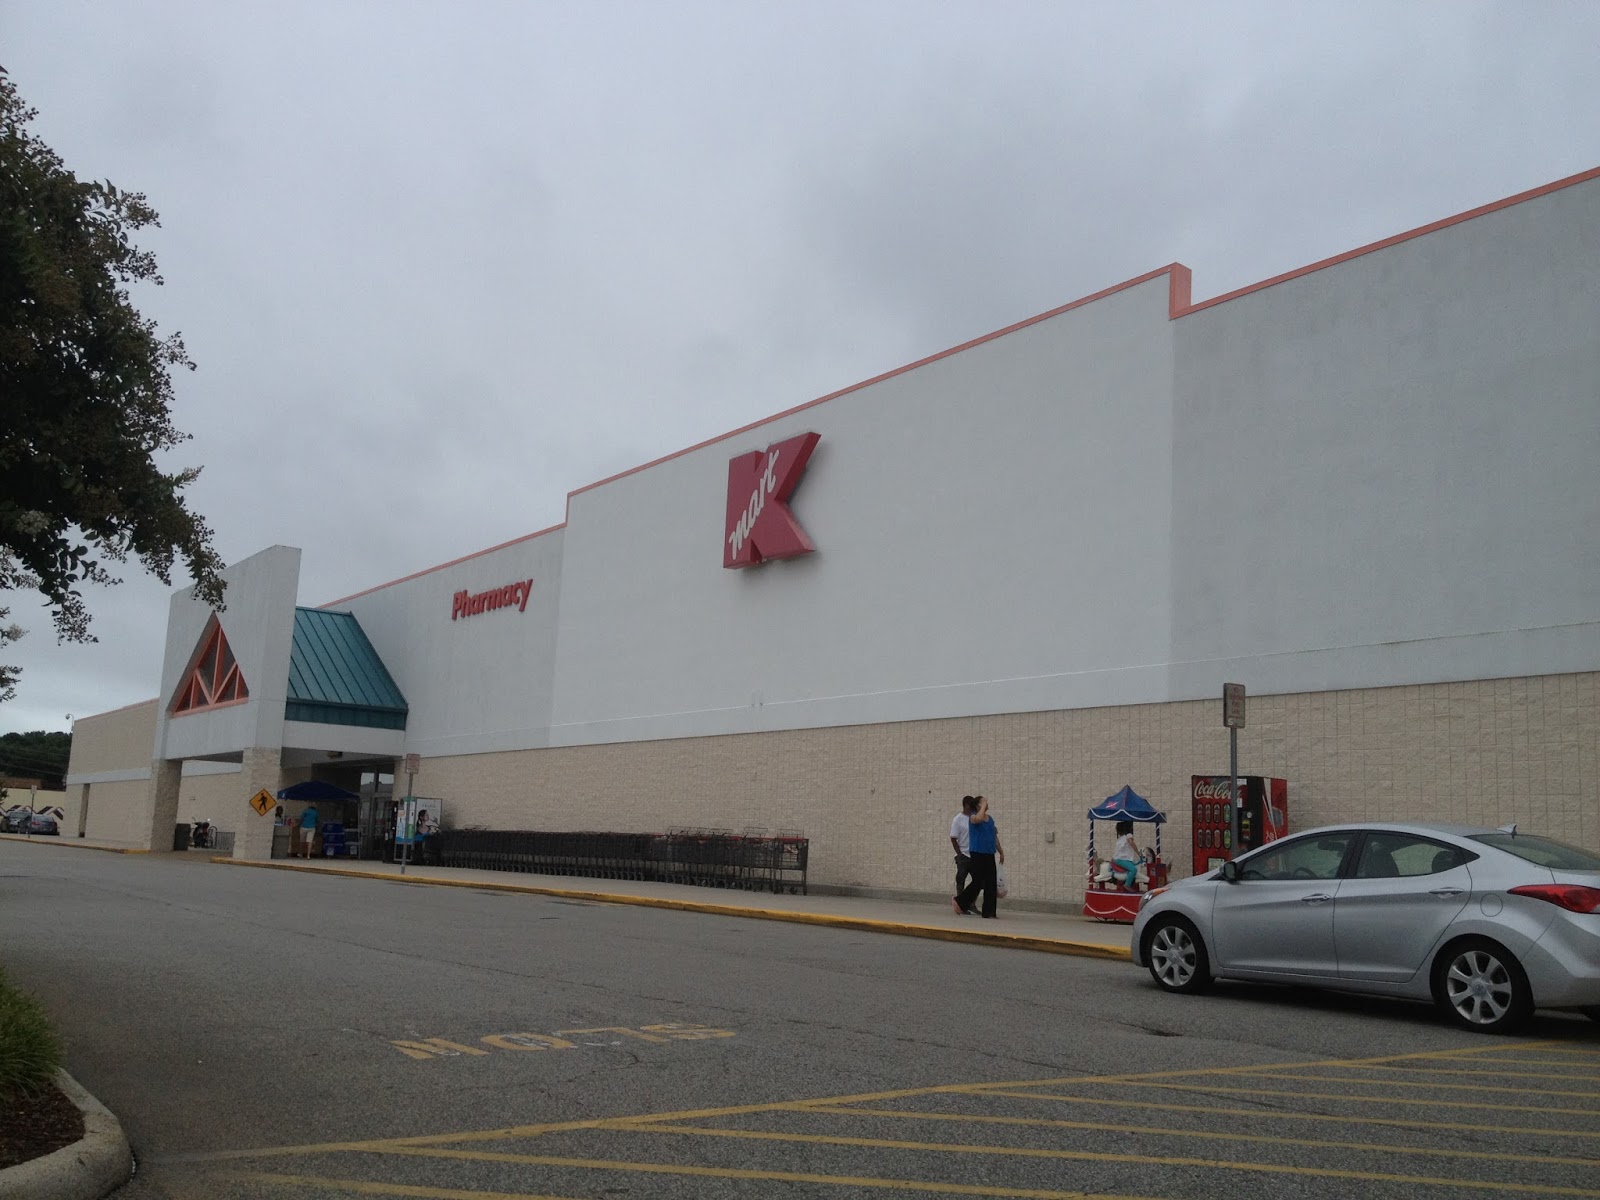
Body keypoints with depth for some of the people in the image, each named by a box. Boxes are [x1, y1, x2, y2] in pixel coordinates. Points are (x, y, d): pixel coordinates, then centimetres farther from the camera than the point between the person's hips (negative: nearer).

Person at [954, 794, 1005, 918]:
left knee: (990, 884, 3)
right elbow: (979, 818, -33)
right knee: (978, 883, -5)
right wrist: (984, 805, -20)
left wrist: (1001, 851, 21)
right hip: (977, 854, -7)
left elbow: (995, 837, 22)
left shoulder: (990, 818, 14)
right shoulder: (973, 817, -7)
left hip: (989, 855, 7)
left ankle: (988, 912, 8)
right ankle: (960, 902, 14)